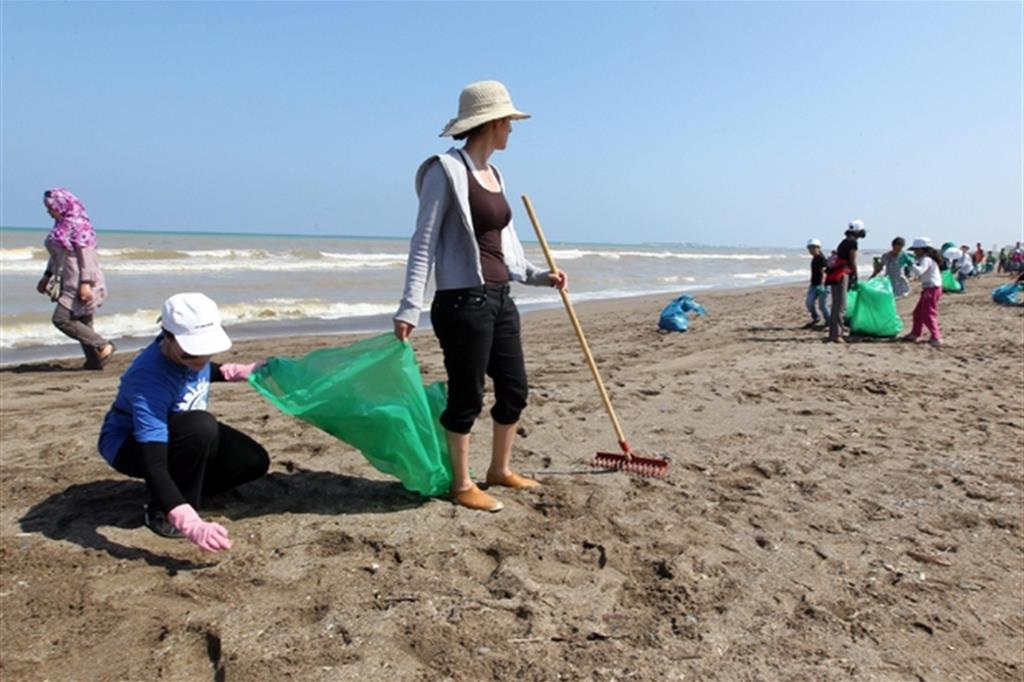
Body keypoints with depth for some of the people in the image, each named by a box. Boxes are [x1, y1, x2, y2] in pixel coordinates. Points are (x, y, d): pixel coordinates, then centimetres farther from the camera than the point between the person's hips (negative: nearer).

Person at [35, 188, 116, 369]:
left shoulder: (77, 225, -14)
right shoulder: (60, 226, 14)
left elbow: (86, 256, -19)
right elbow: (56, 256, 23)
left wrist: (85, 284, -24)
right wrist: (47, 276, 24)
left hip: (80, 283, -9)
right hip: (69, 283, 9)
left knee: (62, 319, -11)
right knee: (82, 322, 9)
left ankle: (104, 346, -9)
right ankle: (94, 361, 14)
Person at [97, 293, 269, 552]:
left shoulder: (188, 349, -19)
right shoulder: (150, 381, -40)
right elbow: (153, 465, -46)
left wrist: (241, 372, 2)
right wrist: (192, 525, -56)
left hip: (177, 433, 7)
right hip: (129, 446, -6)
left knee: (254, 461, -11)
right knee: (201, 427, -38)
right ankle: (161, 511, -16)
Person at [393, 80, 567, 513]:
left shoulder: (495, 176, 13)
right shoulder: (446, 170, -10)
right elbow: (423, 242, -12)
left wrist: (538, 276, 24)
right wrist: (410, 307, -17)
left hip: (500, 298, 9)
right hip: (462, 301, -8)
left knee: (515, 389, 14)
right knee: (466, 397, 2)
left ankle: (500, 470, 33)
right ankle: (461, 485, 20)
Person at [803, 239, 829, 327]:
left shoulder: (821, 258, -13)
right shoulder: (814, 259, 13)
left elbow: (823, 272, -23)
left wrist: (822, 284, -34)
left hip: (821, 285, -8)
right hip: (814, 285, 8)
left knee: (822, 305, -2)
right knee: (808, 302, -3)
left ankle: (828, 321, 14)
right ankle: (815, 318, 15)